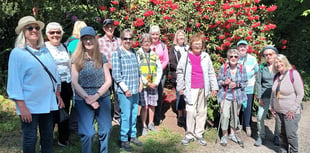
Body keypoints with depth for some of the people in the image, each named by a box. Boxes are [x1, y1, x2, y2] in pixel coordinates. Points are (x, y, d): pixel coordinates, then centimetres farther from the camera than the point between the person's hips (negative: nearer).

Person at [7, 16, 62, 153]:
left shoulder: (45, 51, 10)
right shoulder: (17, 53, -5)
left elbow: (54, 74, 16)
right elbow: (14, 81, -9)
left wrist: (58, 95, 13)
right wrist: (22, 106, -14)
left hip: (48, 103, 5)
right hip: (30, 106, -5)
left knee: (48, 137, 13)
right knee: (30, 139, 5)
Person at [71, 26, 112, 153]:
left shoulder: (102, 57, 6)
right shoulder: (77, 59, 1)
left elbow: (108, 80, 2)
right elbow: (74, 82, -4)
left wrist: (96, 95, -11)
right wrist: (87, 98, -14)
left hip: (103, 98, 2)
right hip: (83, 100, -2)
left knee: (105, 130, 6)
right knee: (87, 133, -6)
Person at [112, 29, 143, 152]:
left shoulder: (133, 52, 11)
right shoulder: (117, 53, -8)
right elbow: (116, 74, -12)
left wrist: (140, 83, 9)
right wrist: (125, 89, -14)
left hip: (135, 90, 6)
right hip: (124, 91, -6)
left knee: (134, 114, 13)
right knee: (126, 115, -1)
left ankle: (132, 136, 29)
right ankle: (124, 140, 14)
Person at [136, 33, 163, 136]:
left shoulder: (154, 54, 9)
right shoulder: (138, 54, -3)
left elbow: (159, 69, 9)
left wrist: (156, 82, -3)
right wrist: (147, 83, -11)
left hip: (154, 84, 4)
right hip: (142, 85, -4)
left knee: (152, 105, 11)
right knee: (144, 106, -2)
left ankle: (151, 124, 27)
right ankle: (144, 126, 12)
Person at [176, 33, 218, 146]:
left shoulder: (205, 57, 5)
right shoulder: (185, 57, 0)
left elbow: (211, 73, 8)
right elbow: (180, 72, 4)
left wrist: (214, 87, 5)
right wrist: (180, 87, -1)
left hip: (203, 89, 3)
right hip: (191, 89, -2)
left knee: (202, 111, 8)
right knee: (190, 111, -4)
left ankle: (199, 134, 20)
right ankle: (189, 134, 10)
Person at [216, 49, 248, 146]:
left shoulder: (242, 69, -2)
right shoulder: (223, 67, -6)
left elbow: (245, 83, 3)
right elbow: (218, 81, 3)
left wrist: (237, 84, -16)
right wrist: (223, 82, -18)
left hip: (237, 96, 2)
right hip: (225, 95, -2)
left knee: (235, 115, 14)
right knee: (225, 115, -10)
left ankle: (232, 134, 35)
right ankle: (224, 136, 11)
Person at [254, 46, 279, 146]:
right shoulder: (262, 67, 4)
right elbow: (258, 82, 6)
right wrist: (259, 97, -1)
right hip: (265, 96, 1)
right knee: (260, 116, -3)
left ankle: (277, 136, 27)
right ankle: (261, 136, 17)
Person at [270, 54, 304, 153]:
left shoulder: (293, 74, -12)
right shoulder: (276, 76, 6)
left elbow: (300, 94, -13)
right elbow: (273, 93, 18)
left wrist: (293, 110, -13)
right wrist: (272, 107, 11)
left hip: (291, 112, -5)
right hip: (278, 111, 6)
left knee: (291, 134, 1)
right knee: (282, 134, 13)